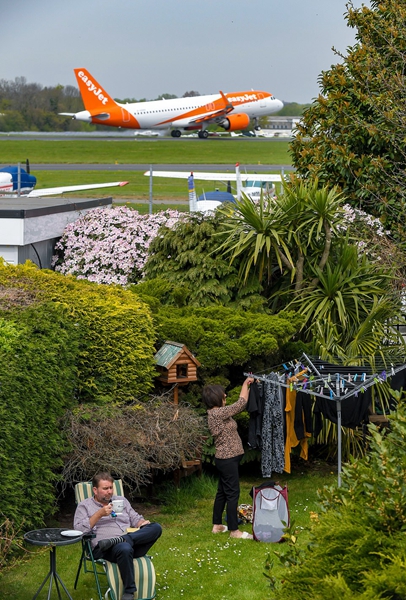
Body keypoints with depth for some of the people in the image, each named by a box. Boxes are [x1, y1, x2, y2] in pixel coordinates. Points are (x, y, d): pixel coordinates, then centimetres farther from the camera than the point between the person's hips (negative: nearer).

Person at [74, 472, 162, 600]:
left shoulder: (121, 500, 26)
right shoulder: (84, 505, 12)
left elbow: (135, 519, 23)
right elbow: (79, 529, -2)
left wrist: (142, 523, -1)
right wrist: (99, 514, -9)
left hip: (133, 543, 5)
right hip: (103, 550, -5)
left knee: (156, 527, -20)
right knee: (124, 548, -41)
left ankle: (118, 540, -31)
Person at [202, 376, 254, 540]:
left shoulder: (216, 412, 8)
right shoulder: (218, 413, -20)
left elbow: (238, 404, 19)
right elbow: (241, 403, -13)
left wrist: (247, 387, 17)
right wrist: (246, 383, 1)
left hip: (224, 458, 10)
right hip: (228, 459, -10)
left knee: (222, 492, 17)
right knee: (232, 494, -5)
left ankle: (217, 525, 26)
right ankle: (234, 530, -1)